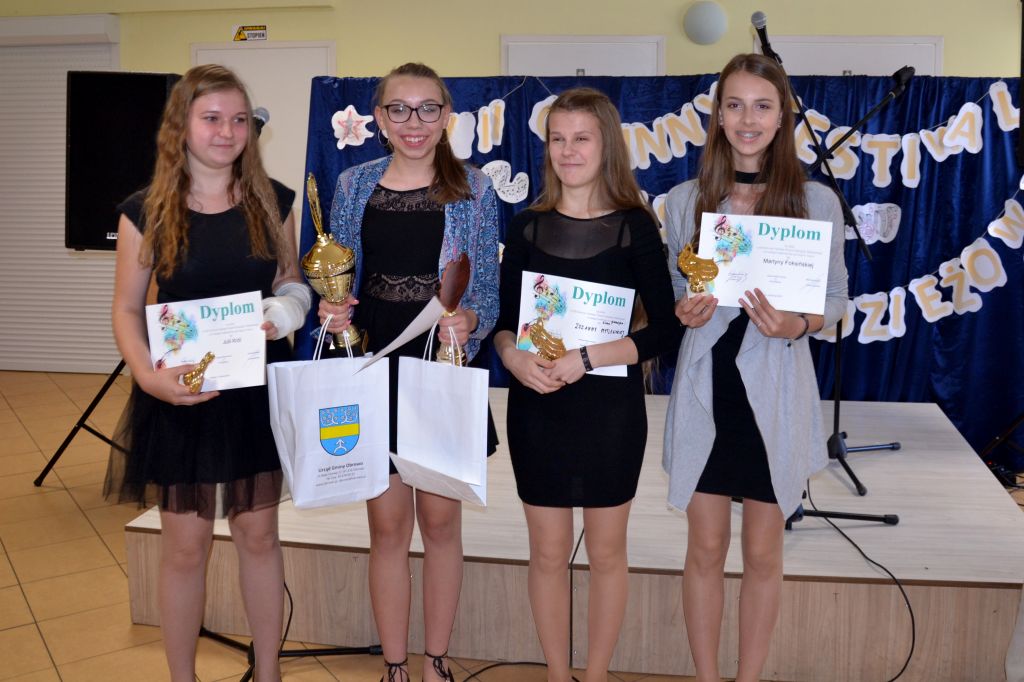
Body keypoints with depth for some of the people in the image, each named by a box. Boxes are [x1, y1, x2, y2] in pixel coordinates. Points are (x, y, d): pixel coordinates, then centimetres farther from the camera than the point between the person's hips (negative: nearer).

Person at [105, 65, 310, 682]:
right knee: (186, 545, 8)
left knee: (259, 534, 13)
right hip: (182, 394, -2)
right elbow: (128, 308, -3)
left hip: (260, 389, 2)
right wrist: (149, 375, -20)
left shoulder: (273, 201, 0)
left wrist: (286, 311, -12)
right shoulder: (147, 211, -6)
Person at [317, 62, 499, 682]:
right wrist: (332, 313, -11)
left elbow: (489, 289, -1)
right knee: (388, 525, 8)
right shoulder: (354, 186, 5)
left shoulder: (473, 189, -1)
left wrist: (470, 322, -22)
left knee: (441, 521, 10)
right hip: (375, 370, 2)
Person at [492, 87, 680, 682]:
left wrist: (586, 359, -19)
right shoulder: (528, 226, 3)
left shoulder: (635, 226, -5)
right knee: (548, 552, 11)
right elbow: (502, 319, 5)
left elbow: (665, 328, -9)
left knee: (606, 551, 11)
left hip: (610, 407, -2)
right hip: (536, 405, 2)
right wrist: (513, 356, -17)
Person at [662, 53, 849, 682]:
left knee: (763, 552, 12)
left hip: (776, 390, -1)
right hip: (705, 387, 1)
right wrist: (684, 312, -13)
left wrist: (798, 323, -18)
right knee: (706, 549, 11)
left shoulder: (817, 200, -3)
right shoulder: (684, 201, 2)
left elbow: (837, 300, 3)